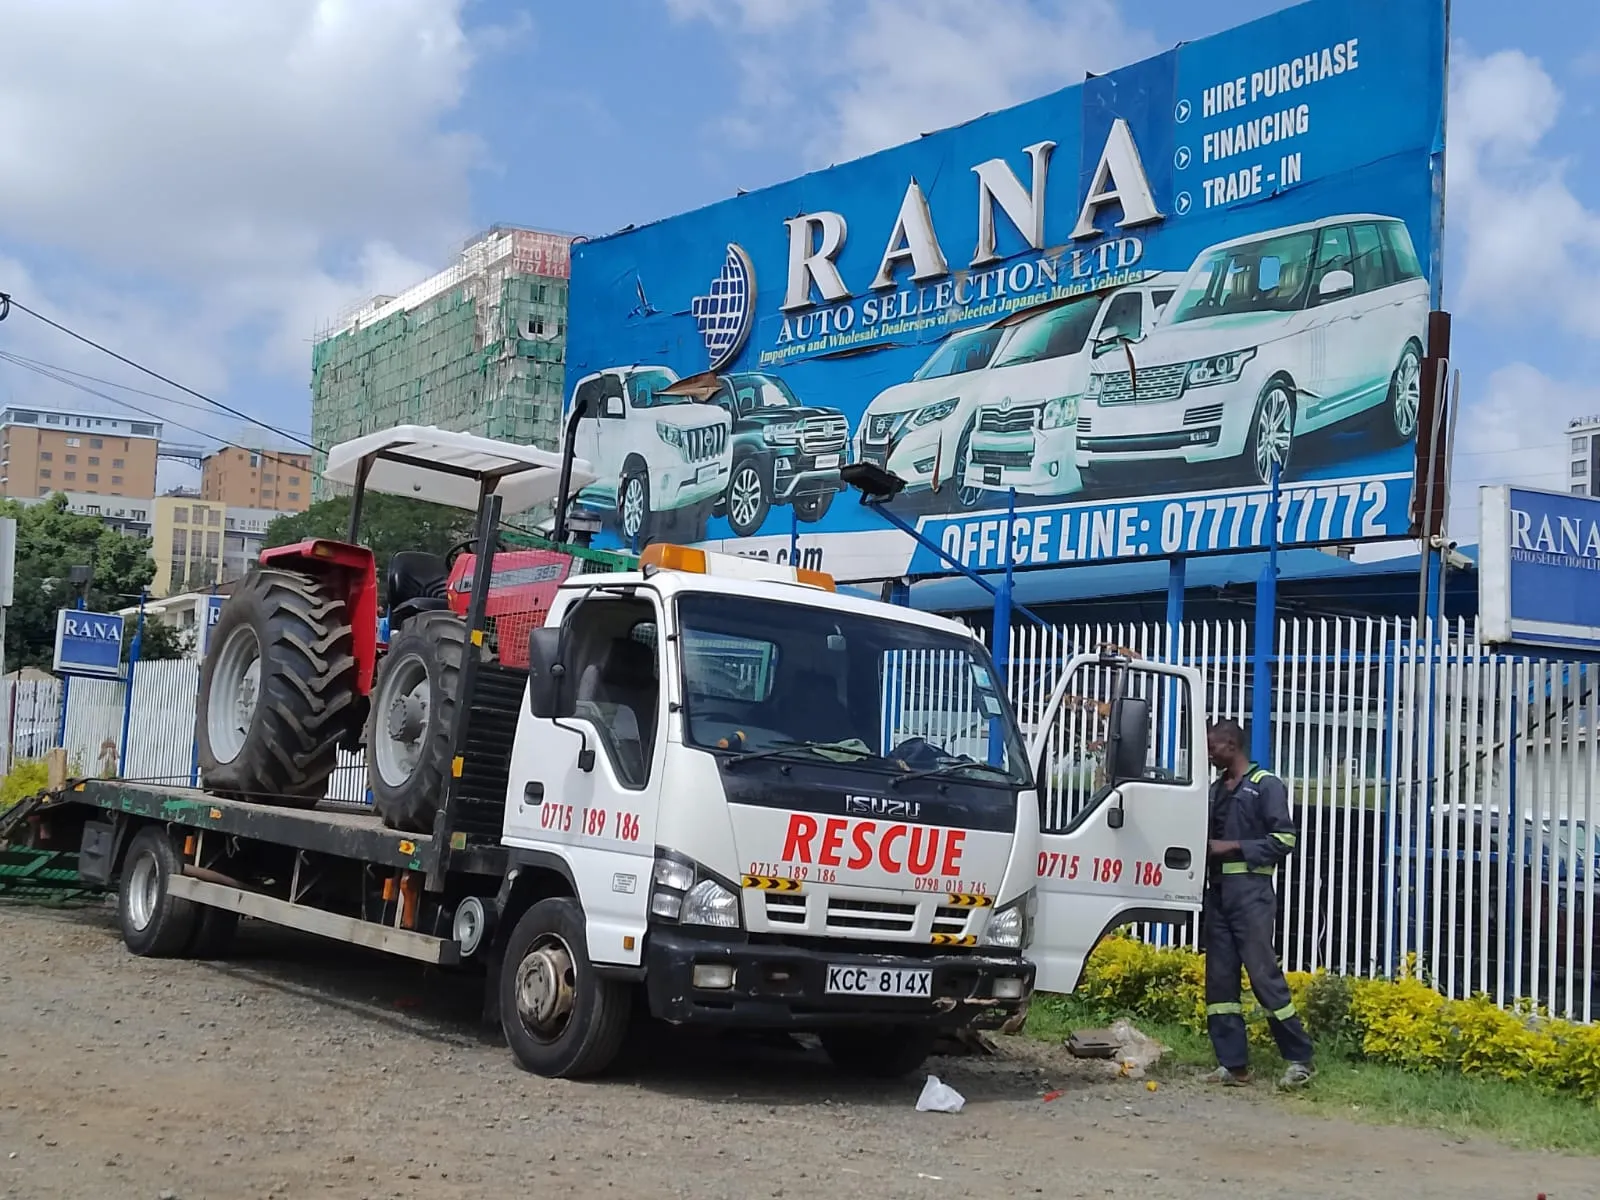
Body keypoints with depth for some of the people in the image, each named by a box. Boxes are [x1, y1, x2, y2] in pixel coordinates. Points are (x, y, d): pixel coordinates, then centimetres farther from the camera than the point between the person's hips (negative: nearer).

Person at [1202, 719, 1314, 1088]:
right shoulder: (1217, 789, 18)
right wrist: (1204, 847, 5)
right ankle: (1233, 1064, 9)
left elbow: (1284, 839, -10)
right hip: (1218, 891, 8)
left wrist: (1234, 847, -14)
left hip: (1251, 891, -7)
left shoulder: (1266, 785, -3)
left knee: (1263, 973, -9)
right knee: (1219, 977, 4)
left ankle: (1300, 1059, 1)